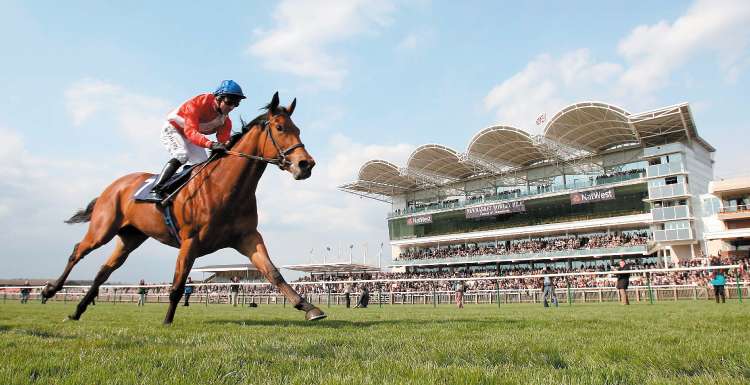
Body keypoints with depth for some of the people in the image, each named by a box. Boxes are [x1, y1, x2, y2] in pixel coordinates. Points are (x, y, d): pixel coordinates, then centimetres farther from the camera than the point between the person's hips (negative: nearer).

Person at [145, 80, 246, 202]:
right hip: (172, 129, -7)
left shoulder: (225, 121, -12)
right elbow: (190, 131, -42)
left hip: (191, 138, 7)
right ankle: (155, 190, -32)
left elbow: (224, 141, -18)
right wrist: (210, 144, -58)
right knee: (182, 155, -30)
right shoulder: (199, 102, -32)